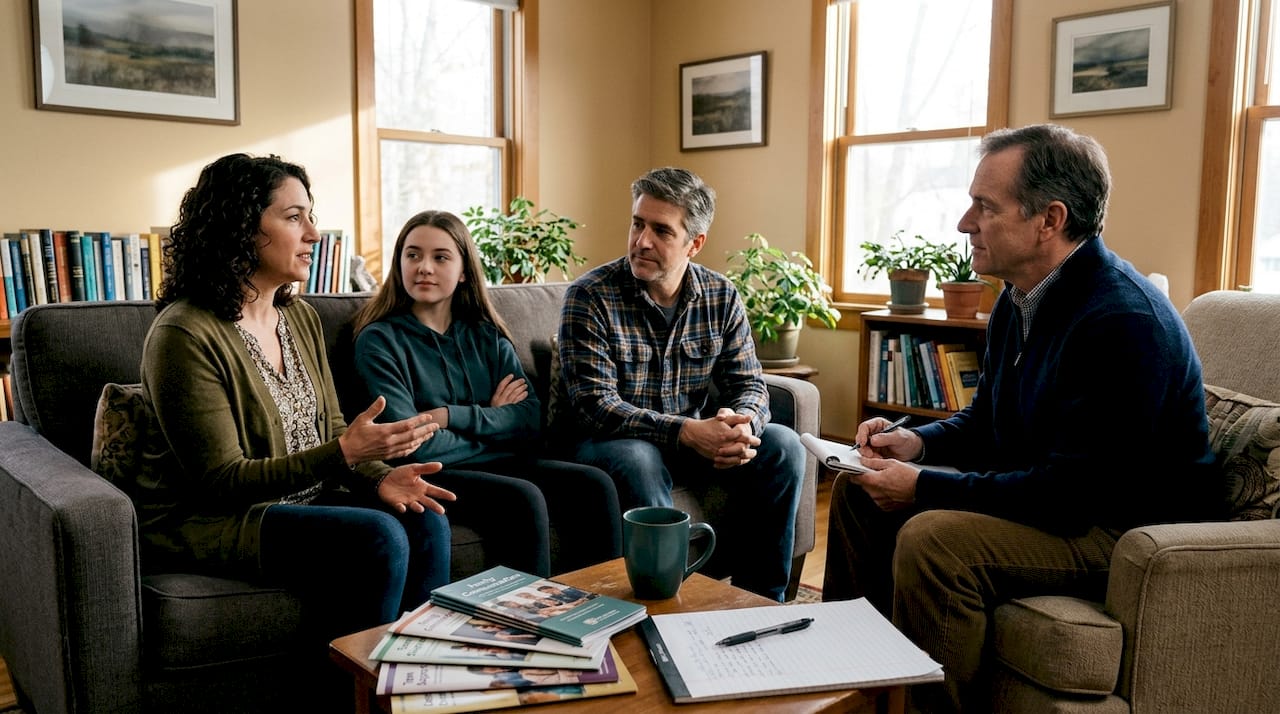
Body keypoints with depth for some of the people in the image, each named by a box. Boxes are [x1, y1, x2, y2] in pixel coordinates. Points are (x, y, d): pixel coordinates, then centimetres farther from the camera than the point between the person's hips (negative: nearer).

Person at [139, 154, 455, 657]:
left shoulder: (300, 317, 8)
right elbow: (221, 481, -18)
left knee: (425, 523, -17)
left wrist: (380, 476, -12)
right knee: (376, 537, -27)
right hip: (209, 520, -7)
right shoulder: (184, 336, -16)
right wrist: (344, 454, -29)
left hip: (304, 500, 7)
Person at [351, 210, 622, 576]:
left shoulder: (487, 337, 13)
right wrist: (492, 422, -2)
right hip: (431, 477, -5)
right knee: (523, 499, -30)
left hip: (501, 464, 5)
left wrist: (450, 416, -12)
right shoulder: (379, 340, -2)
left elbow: (531, 419, -1)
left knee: (594, 485, -16)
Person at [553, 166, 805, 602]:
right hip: (603, 436, -5)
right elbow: (595, 405, -23)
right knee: (637, 460, -37)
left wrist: (743, 422, -26)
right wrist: (686, 431, -34)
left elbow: (748, 382, 0)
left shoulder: (721, 297, -1)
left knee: (781, 446, -13)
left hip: (694, 435, 5)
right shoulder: (590, 297, -16)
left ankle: (760, 598, -1)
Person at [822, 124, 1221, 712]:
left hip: (1126, 527, -10)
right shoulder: (1020, 299, 4)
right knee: (857, 490, 7)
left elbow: (1073, 493, -29)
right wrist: (919, 442, -4)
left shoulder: (1124, 321, -26)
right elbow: (986, 421, 17)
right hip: (1043, 493, 10)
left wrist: (924, 487, -23)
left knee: (930, 538, -32)